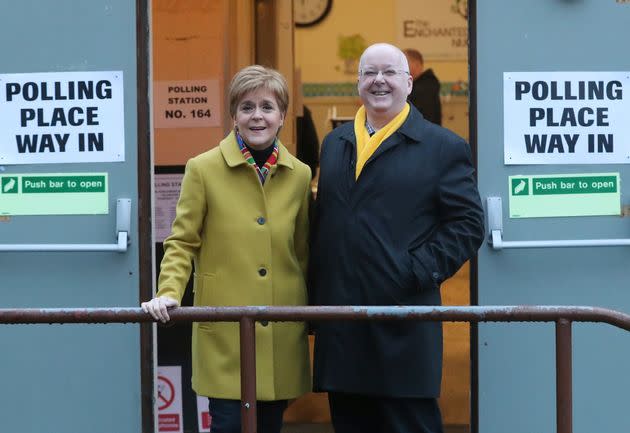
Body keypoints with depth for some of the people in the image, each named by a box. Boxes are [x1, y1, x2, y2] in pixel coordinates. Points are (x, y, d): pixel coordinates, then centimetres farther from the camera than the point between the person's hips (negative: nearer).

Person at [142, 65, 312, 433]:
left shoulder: (300, 175, 7)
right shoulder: (204, 169, -3)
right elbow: (182, 243, 0)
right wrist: (169, 293, -15)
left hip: (282, 331, 3)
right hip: (225, 330, -3)